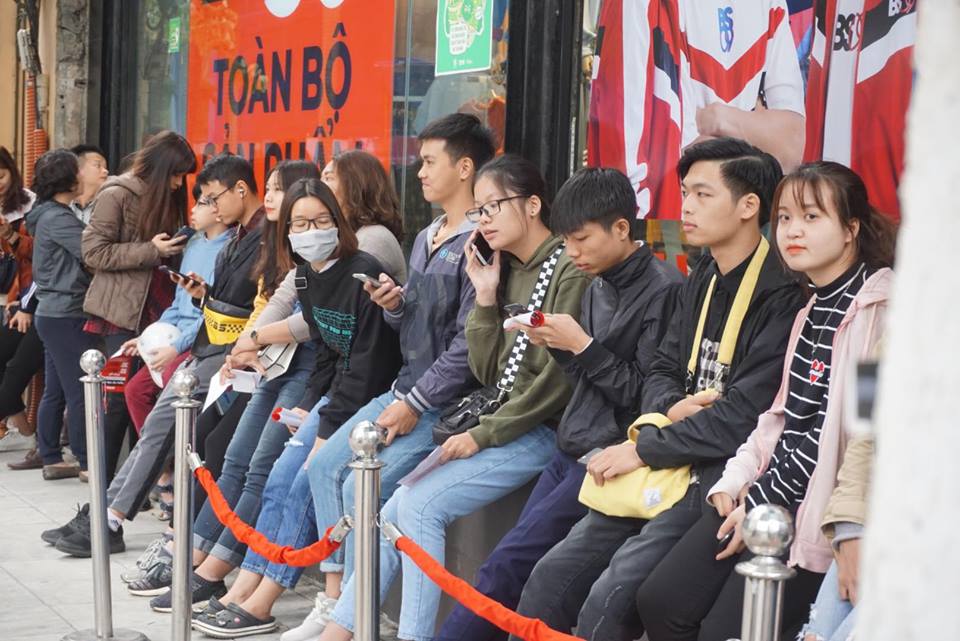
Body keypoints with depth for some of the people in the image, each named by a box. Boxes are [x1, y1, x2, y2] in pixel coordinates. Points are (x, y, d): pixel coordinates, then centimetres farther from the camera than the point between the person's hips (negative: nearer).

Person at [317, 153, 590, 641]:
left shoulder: (569, 270, -10)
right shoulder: (509, 271, 16)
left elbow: (560, 378, -17)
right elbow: (488, 374, 12)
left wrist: (483, 435, -14)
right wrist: (485, 298, 2)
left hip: (540, 432, -8)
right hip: (498, 426, 8)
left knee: (419, 504, -21)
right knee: (397, 509, -6)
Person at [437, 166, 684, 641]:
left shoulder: (663, 290, -12)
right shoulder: (599, 287, 12)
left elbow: (645, 396, -13)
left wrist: (583, 347, -15)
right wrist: (558, 347, -1)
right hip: (572, 450, 8)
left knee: (510, 563, -12)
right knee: (519, 568, 3)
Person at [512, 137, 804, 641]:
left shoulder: (781, 297, -13)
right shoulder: (702, 280, 14)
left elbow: (744, 417, -19)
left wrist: (642, 449, -12)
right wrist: (671, 407, -5)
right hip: (670, 466, 8)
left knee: (610, 597, -21)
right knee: (553, 576, -1)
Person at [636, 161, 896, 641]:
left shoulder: (878, 308, -13)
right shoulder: (812, 310, 17)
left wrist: (763, 505, -15)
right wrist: (737, 480, 4)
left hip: (816, 513, -8)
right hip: (761, 495, 8)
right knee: (659, 603, -1)